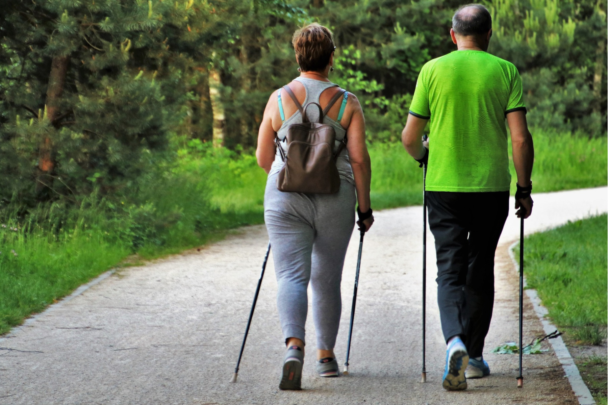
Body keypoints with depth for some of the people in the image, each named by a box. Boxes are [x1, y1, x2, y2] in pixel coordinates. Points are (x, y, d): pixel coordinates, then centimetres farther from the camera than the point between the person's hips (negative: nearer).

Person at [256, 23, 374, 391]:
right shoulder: (347, 103, -1)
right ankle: (326, 355, 24)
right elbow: (359, 159, -6)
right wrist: (365, 208, 4)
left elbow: (263, 158, 6)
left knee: (292, 276, -4)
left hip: (285, 199, 0)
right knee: (328, 279, 15)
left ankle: (294, 346, -28)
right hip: (334, 200, 0)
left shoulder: (279, 99, 2)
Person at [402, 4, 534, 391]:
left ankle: (455, 341, -23)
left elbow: (410, 137, 1)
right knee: (481, 271, 14)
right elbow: (521, 137, -7)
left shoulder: (433, 70, -1)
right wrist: (524, 189, 4)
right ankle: (474, 356, 21)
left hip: (444, 186, 0)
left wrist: (423, 156, 23)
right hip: (492, 186, 1)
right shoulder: (505, 72, -1)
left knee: (450, 269, 2)